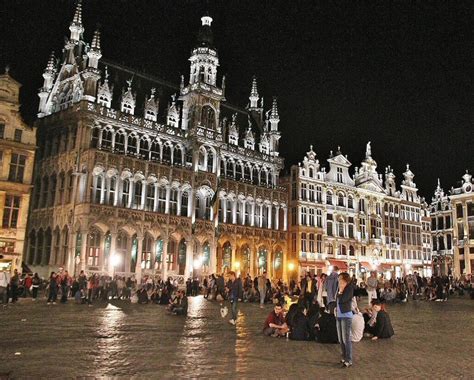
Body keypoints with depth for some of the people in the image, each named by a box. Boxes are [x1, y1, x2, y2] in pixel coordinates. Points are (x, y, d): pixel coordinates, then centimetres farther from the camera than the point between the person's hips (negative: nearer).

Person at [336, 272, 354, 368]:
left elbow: (342, 300, -20)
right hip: (339, 316, 8)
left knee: (346, 339, -7)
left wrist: (340, 291, -8)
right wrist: (336, 308, 5)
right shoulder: (341, 288, 11)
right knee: (341, 339, 12)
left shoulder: (349, 288, -9)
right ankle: (344, 357, 22)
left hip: (346, 316, -8)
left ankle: (349, 360, -2)